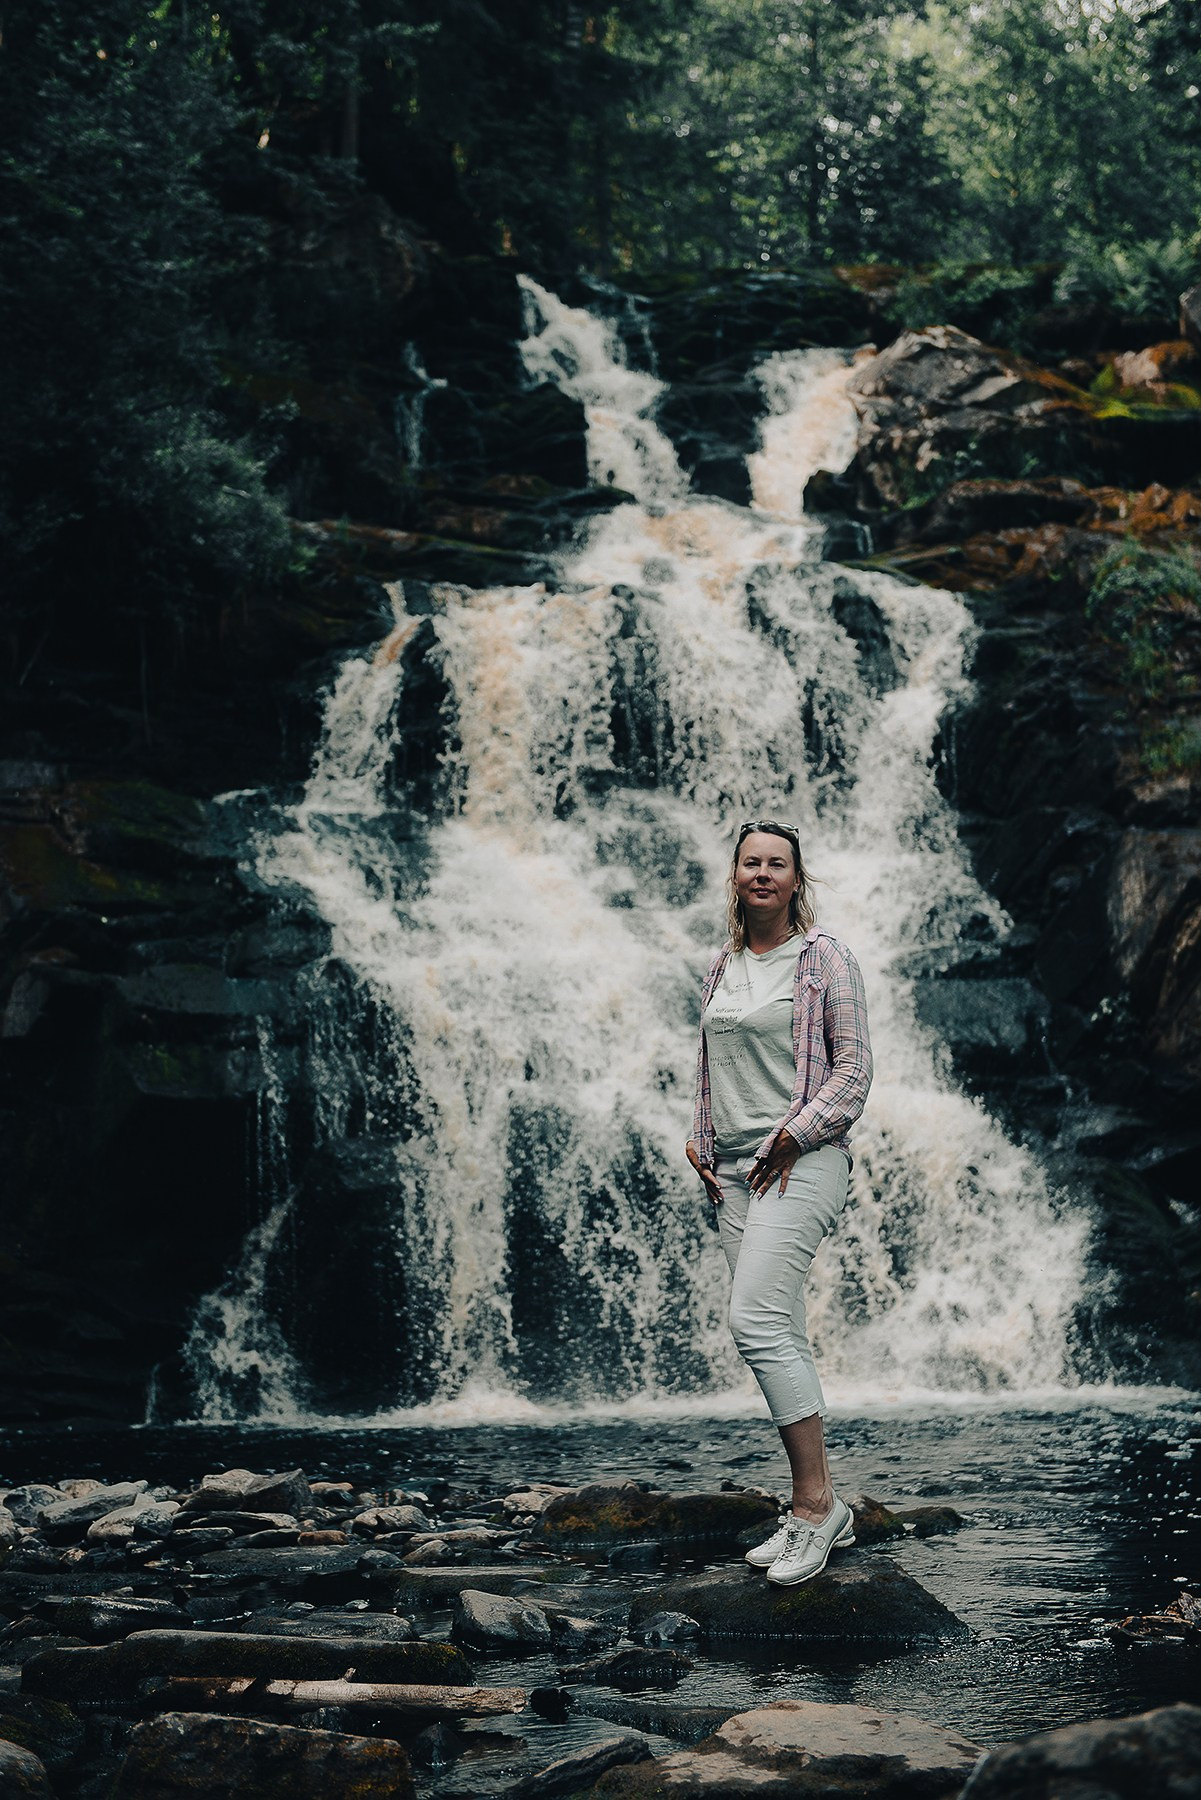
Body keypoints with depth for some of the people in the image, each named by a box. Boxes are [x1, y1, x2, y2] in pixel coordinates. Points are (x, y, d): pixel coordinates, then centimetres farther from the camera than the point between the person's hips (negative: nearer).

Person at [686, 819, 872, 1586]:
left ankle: (815, 1502, -11)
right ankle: (819, 1512, 11)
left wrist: (794, 1134, -13)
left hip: (802, 1163, -7)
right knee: (781, 1338, 5)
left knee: (756, 1321, -19)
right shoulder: (723, 967, 16)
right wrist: (704, 1148, 12)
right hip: (736, 1170, 7)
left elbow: (855, 1067, -7)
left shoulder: (824, 956, -3)